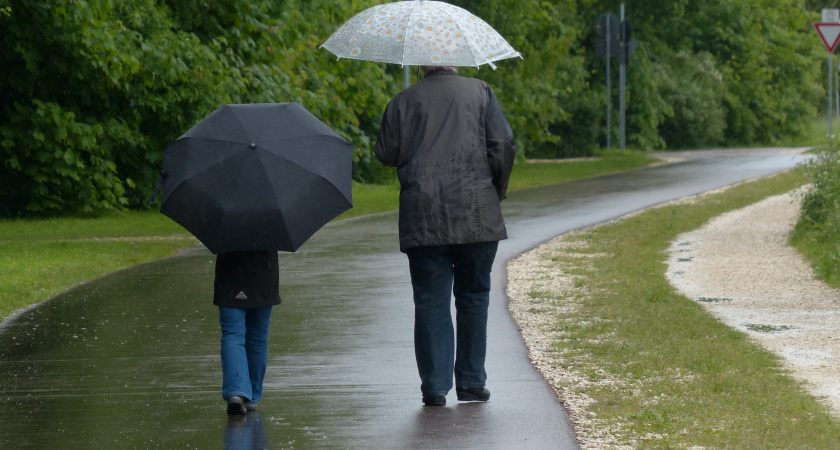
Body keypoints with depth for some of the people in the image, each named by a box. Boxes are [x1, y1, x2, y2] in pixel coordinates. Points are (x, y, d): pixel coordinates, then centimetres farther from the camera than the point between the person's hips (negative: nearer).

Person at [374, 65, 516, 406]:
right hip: (476, 215, 0)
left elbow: (386, 154, 6)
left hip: (423, 220, 0)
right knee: (473, 296, 11)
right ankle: (471, 383, 12)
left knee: (430, 301, 2)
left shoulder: (403, 101, 6)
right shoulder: (480, 92, 5)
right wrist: (497, 191, 12)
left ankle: (434, 387, -3)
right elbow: (503, 145, -1)